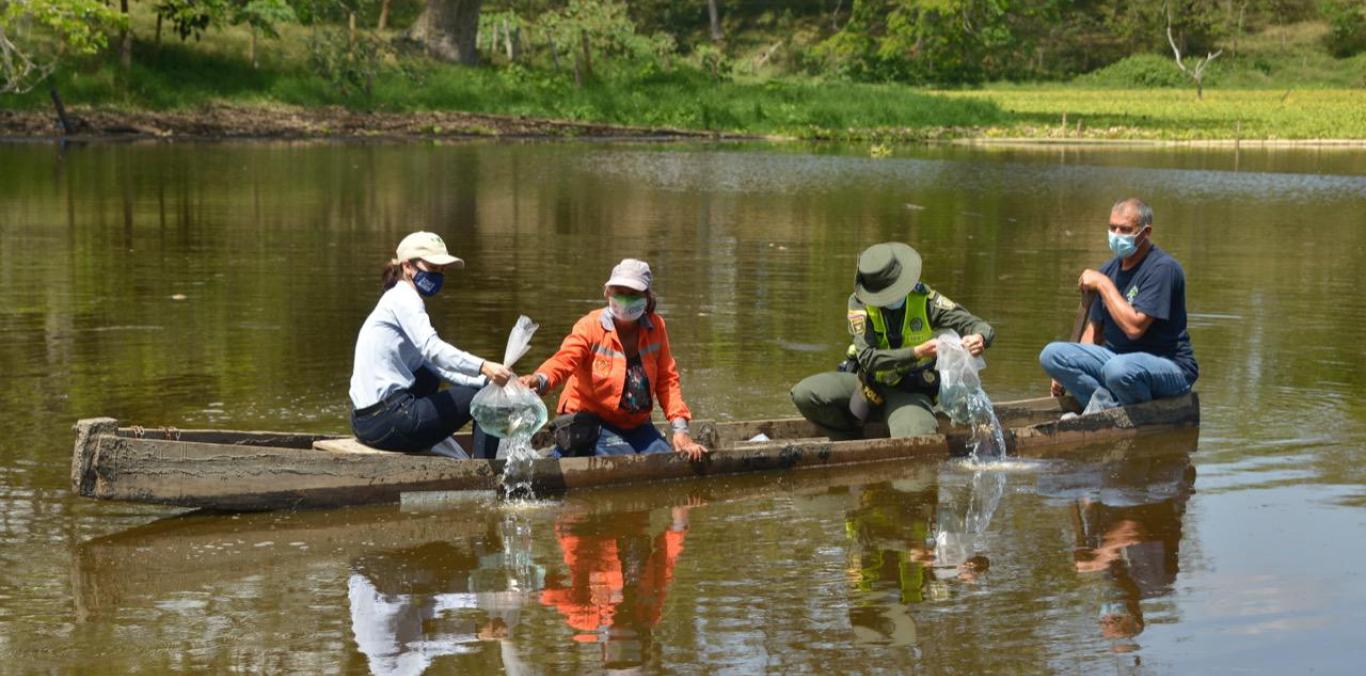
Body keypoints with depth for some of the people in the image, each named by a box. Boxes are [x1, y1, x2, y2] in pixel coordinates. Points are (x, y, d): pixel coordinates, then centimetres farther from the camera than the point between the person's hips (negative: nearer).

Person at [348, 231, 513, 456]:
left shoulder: (396, 300, 23)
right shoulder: (404, 298, -5)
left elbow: (438, 366, 18)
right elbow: (432, 349, -24)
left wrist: (487, 380, 6)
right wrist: (483, 367, -36)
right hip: (388, 421, -10)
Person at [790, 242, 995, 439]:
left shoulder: (924, 299, -15)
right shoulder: (859, 303, -14)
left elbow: (981, 327, -15)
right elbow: (868, 358, -26)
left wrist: (979, 338, -42)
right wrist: (917, 352, -38)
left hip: (909, 389, -2)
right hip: (868, 380, 3)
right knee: (805, 393, -18)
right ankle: (852, 440, 6)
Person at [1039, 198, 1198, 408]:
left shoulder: (1162, 268, -14)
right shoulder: (1109, 270, 10)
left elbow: (1134, 327, -24)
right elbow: (1094, 329, 17)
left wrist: (1103, 285, -15)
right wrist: (1068, 372, 3)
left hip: (1170, 367, -7)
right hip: (1116, 357, 7)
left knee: (1117, 369, -39)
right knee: (1051, 354, -12)